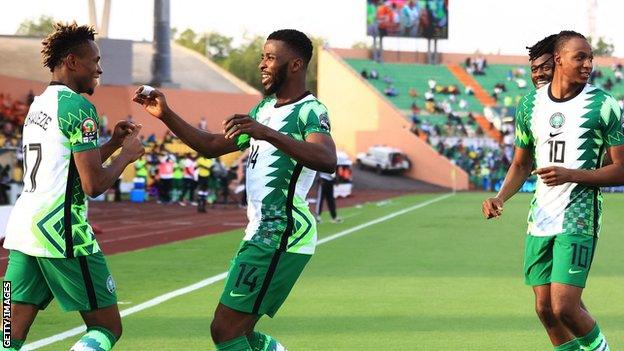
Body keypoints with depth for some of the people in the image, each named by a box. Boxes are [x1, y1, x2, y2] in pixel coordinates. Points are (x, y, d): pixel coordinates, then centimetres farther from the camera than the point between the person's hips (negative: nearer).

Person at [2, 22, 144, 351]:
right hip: (60, 228, -8)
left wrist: (111, 144, 23)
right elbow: (93, 184, -14)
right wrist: (127, 154, 2)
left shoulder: (38, 104, 19)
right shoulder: (78, 106, -10)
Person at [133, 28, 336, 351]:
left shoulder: (310, 112, -12)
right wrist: (165, 115, 13)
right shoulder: (265, 108, 17)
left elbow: (327, 161, -32)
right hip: (261, 233, 10)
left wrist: (268, 133, -43)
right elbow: (212, 146, 24)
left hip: (280, 238, -10)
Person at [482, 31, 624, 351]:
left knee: (564, 307, -13)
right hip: (540, 219, 5)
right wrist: (500, 197, 1)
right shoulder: (530, 104, 8)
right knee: (545, 308, 6)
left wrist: (570, 174, -19)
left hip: (578, 220, -5)